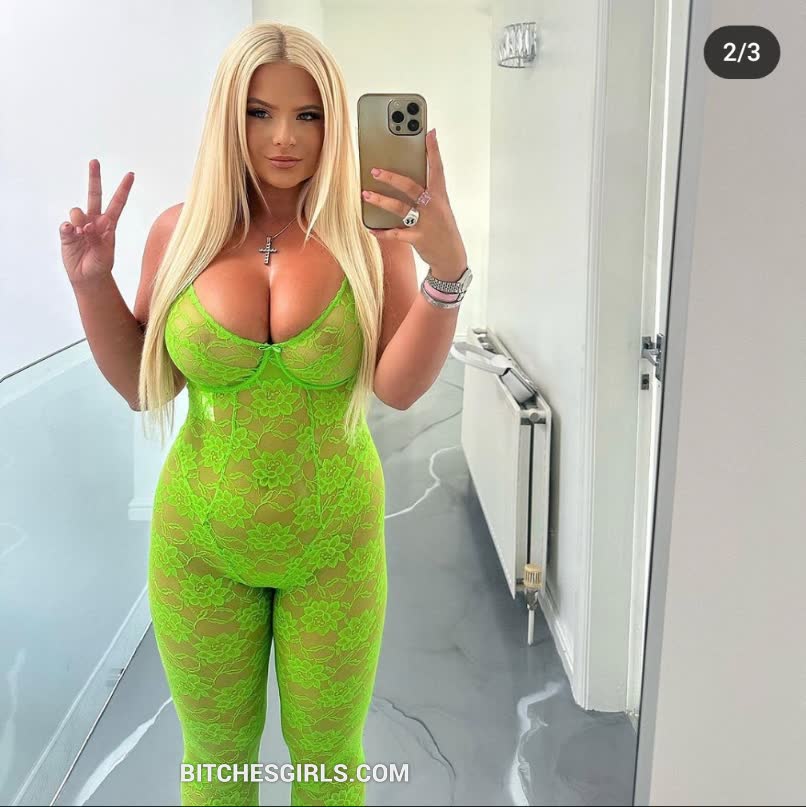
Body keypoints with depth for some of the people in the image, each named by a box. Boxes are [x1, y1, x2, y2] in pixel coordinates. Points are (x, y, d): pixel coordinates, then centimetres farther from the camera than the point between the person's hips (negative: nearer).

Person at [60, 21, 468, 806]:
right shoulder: (181, 232, -4)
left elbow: (398, 387, -17)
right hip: (200, 544, 2)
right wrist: (91, 282, -8)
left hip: (334, 542, -1)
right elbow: (143, 388, 4)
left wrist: (448, 267, -29)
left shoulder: (372, 234, -9)